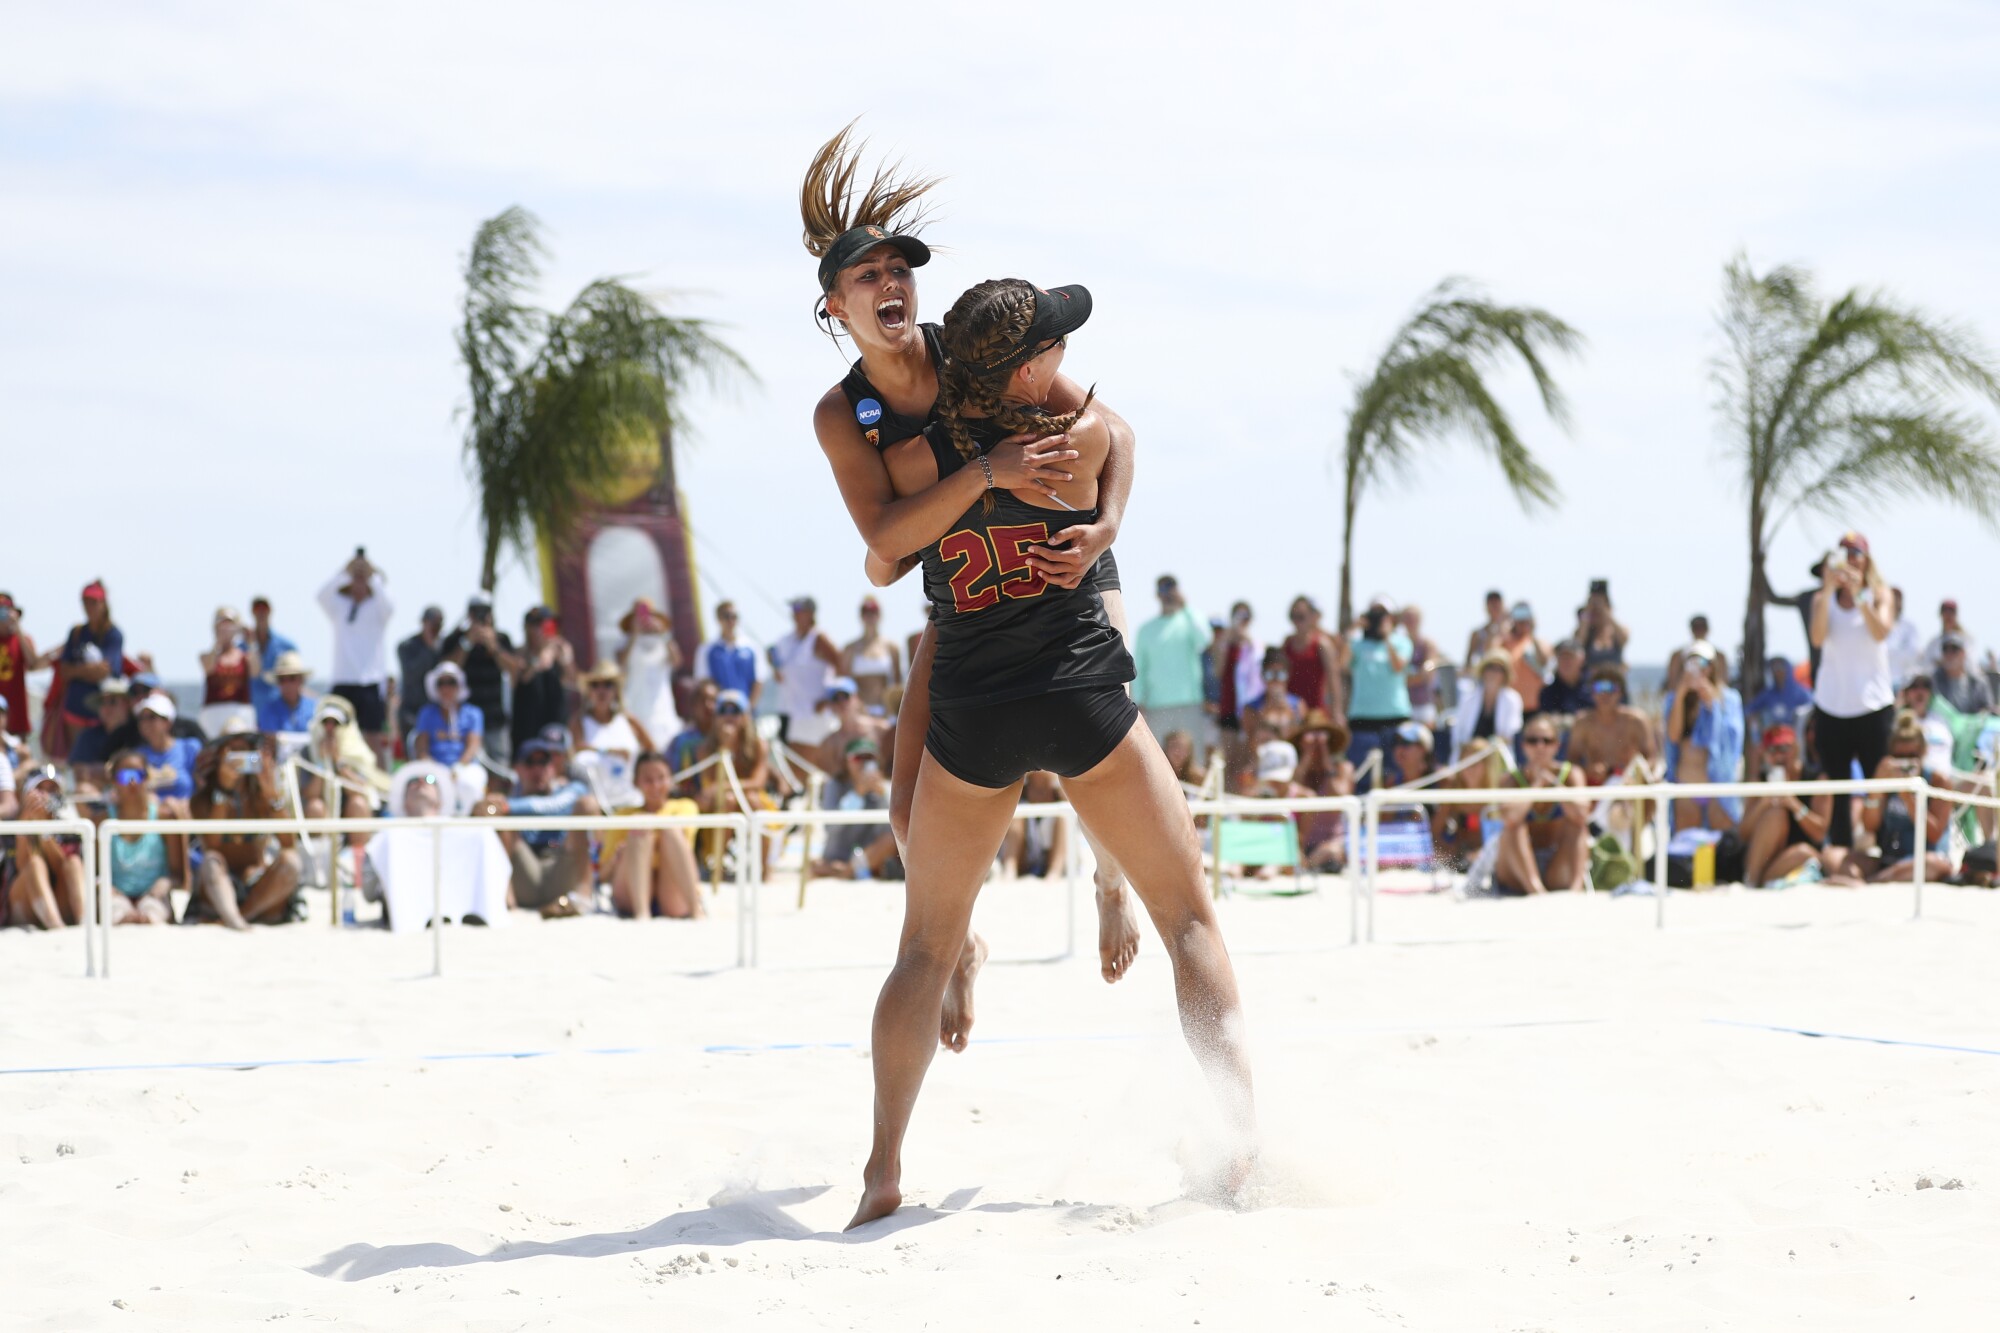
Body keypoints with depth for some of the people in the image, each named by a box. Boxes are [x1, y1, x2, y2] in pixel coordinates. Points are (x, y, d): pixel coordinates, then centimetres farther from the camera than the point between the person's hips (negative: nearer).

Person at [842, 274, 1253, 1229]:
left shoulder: (915, 464, -2)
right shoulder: (1085, 438, -7)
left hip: (971, 717, 2)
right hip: (1083, 698, -2)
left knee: (927, 944, 14)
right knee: (1190, 917, 9)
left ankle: (882, 1173, 5)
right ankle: (1240, 1137, -3)